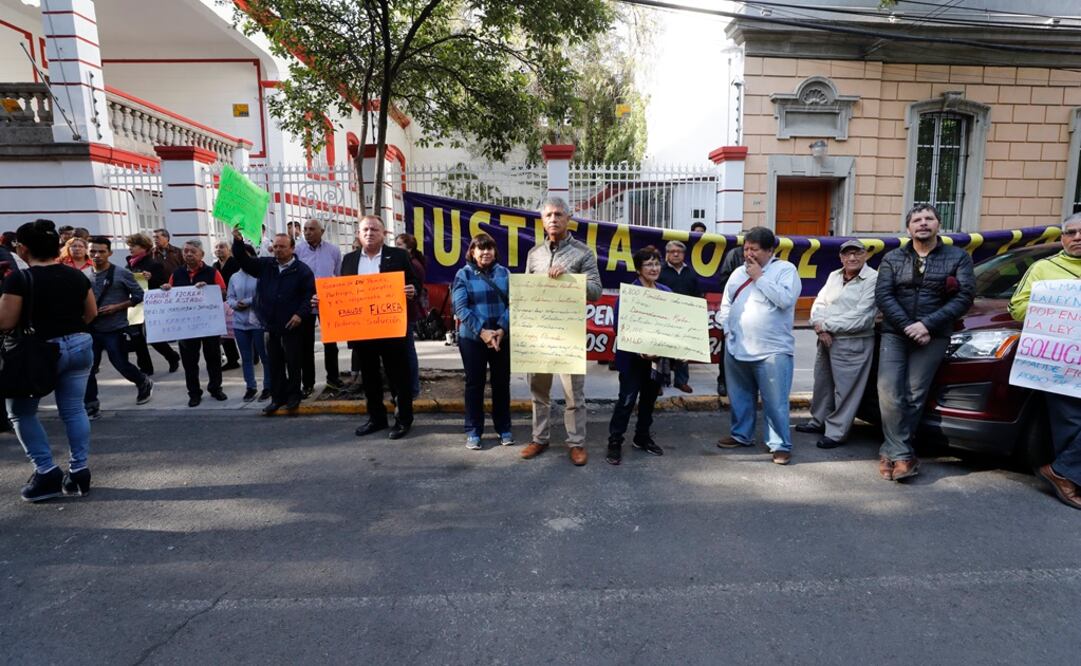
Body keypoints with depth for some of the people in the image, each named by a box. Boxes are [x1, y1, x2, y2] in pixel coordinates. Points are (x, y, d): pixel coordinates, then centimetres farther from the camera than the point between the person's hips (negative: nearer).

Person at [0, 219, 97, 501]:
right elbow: (92, 313, 11)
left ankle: (47, 472, 9)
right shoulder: (77, 275, 3)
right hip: (80, 345, 5)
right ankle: (79, 471, 11)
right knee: (74, 409, 10)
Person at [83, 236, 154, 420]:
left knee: (121, 364, 4)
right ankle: (91, 406, 14)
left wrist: (116, 307, -14)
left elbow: (139, 296, -5)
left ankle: (144, 384, 32)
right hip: (91, 329, 4)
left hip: (114, 329, -4)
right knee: (87, 368, 3)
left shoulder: (122, 273, -8)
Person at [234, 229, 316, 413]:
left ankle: (293, 395, 19)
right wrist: (238, 241, -13)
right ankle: (278, 397, 21)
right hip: (270, 324, 5)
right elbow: (244, 260, 4)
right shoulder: (265, 265, 8)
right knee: (274, 362, 11)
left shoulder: (302, 270, -6)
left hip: (291, 325, -5)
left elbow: (310, 294, -9)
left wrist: (300, 314, -19)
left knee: (292, 361, 5)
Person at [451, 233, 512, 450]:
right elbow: (460, 307, -10)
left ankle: (504, 428, 23)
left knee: (502, 382, 9)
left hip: (502, 338, 2)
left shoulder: (504, 273, 5)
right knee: (474, 383, 6)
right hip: (472, 338, -2)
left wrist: (502, 329, -15)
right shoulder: (463, 274, -1)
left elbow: (512, 303, -1)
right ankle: (473, 431, 17)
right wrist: (482, 331, -19)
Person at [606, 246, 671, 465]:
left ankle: (642, 437, 31)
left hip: (658, 355, 6)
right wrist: (639, 348, -24)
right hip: (633, 357, -6)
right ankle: (615, 442, 7)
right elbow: (619, 325, -15)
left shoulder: (667, 293, 7)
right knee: (627, 399, -4)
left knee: (649, 398, 16)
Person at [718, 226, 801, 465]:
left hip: (773, 350, -5)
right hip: (736, 348, 6)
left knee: (775, 401, -1)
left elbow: (786, 299, -19)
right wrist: (727, 330, 3)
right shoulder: (738, 272, 13)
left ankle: (780, 444, 12)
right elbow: (726, 304, 15)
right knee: (740, 396, 16)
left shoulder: (785, 269, -3)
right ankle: (741, 434, 32)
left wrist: (760, 277, -12)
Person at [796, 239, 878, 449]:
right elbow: (819, 303, 10)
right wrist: (820, 326, -10)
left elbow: (861, 316, -17)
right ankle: (819, 421, 33)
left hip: (852, 344, -7)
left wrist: (827, 325, -12)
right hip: (826, 340, 7)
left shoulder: (873, 279, -9)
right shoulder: (834, 276, 13)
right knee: (822, 383, 17)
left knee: (845, 389, -1)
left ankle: (836, 433, 8)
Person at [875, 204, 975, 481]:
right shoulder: (892, 258, 9)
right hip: (894, 334, 1)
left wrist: (927, 325, -15)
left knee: (913, 396, -4)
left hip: (934, 337, -1)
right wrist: (908, 327, -14)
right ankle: (902, 454, -3)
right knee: (890, 393, -10)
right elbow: (883, 295, -2)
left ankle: (891, 451, 6)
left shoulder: (958, 257, 7)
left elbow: (965, 296, -4)